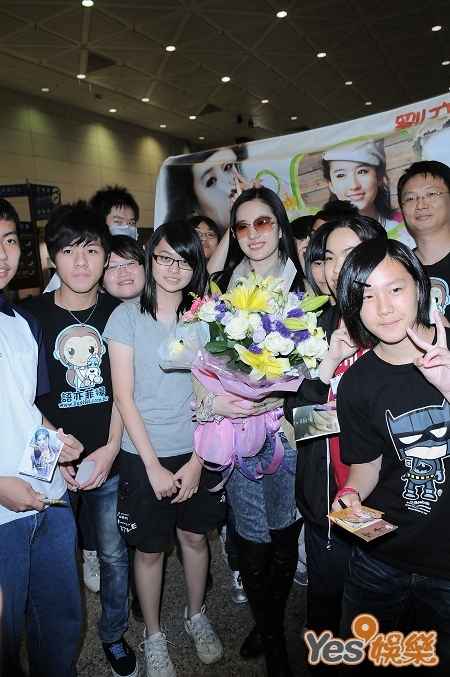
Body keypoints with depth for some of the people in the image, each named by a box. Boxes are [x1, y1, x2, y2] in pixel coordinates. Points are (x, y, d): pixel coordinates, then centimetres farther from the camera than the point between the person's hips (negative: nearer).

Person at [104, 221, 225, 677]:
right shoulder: (127, 316, -9)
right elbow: (123, 396, -10)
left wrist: (198, 460, -6)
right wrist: (154, 466, -11)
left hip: (197, 452, 3)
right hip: (144, 455, -2)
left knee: (195, 536, 17)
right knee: (149, 549, 11)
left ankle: (196, 615, 43)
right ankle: (153, 635, 35)